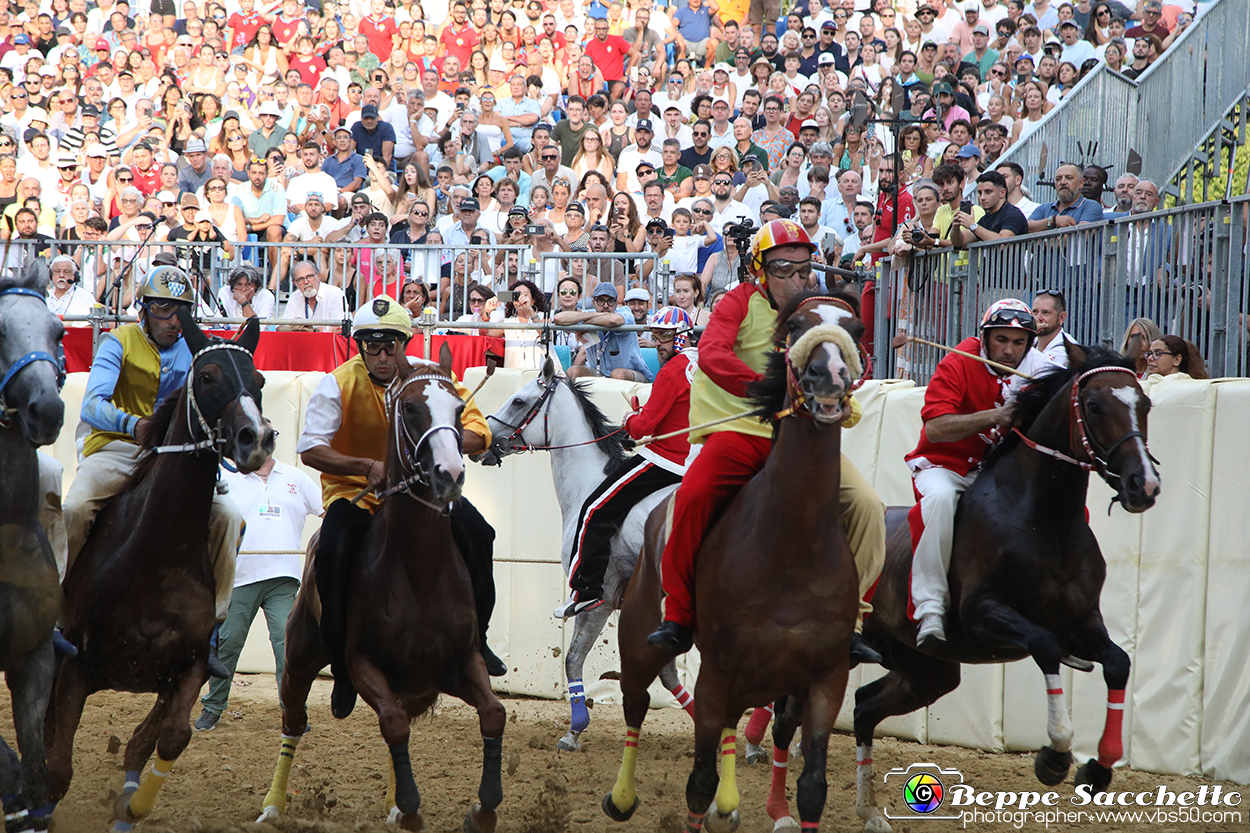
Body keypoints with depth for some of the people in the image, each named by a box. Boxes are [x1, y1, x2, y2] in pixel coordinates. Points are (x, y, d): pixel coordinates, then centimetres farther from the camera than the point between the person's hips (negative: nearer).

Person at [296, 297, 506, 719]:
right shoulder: (338, 384, -13)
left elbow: (477, 432, -9)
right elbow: (310, 449, -16)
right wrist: (369, 467, -28)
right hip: (354, 491, -2)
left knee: (475, 532, -22)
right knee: (332, 553, -30)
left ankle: (474, 638, -3)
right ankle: (343, 668, -13)